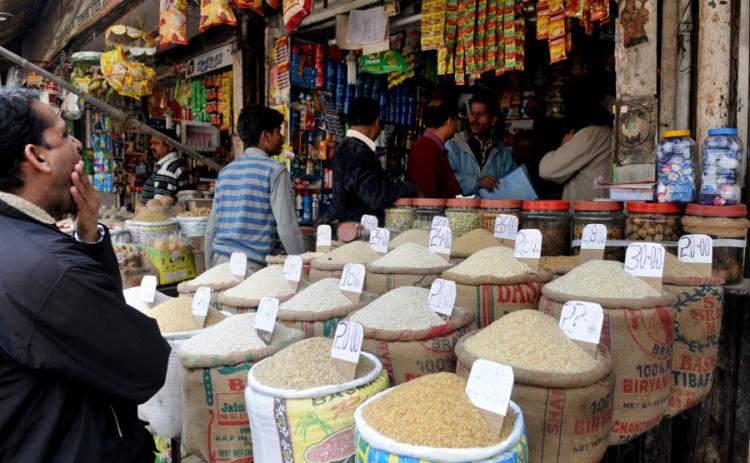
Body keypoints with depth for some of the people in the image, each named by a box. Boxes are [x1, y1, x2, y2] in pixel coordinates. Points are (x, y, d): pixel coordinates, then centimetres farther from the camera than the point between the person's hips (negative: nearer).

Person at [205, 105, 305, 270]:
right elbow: (287, 229, -13)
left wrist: (210, 270, 21)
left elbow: (211, 230, 14)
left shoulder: (225, 171, 11)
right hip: (252, 266, -6)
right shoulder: (275, 171, -7)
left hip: (220, 261, 7)